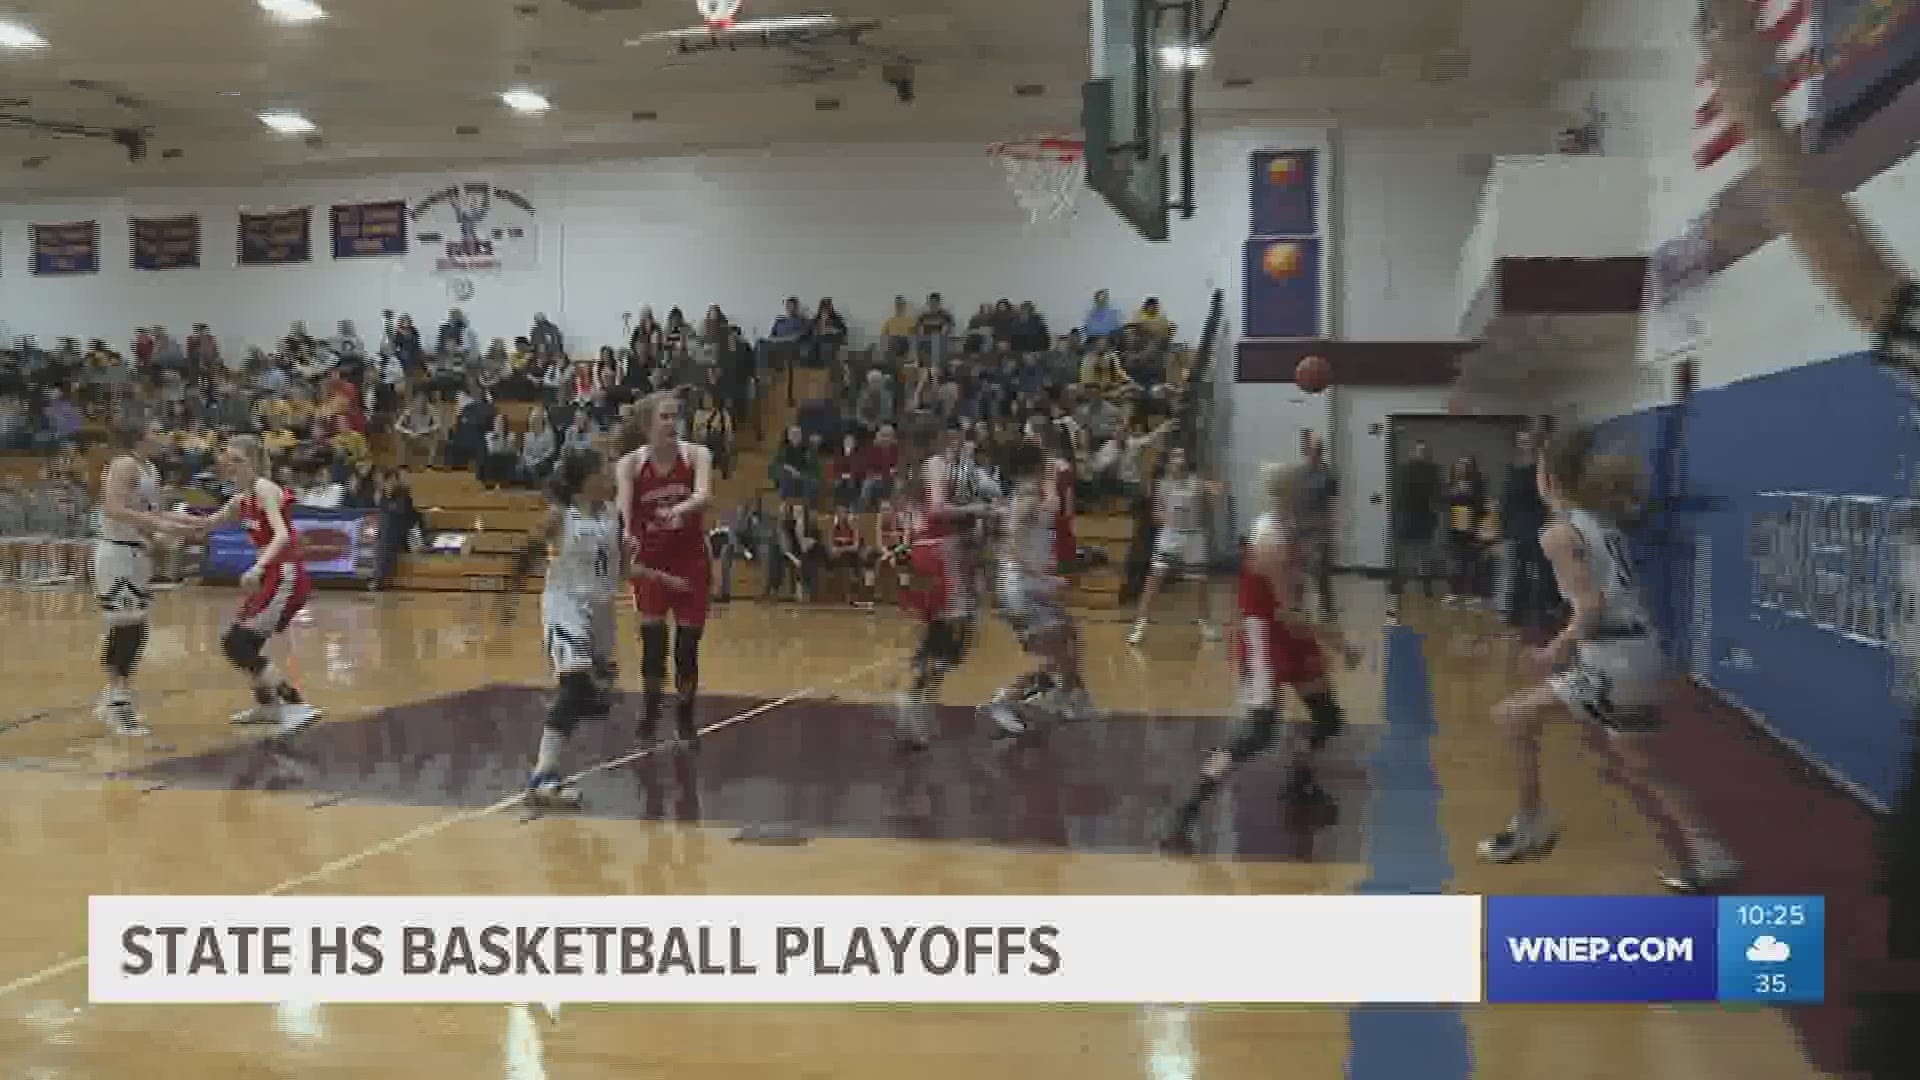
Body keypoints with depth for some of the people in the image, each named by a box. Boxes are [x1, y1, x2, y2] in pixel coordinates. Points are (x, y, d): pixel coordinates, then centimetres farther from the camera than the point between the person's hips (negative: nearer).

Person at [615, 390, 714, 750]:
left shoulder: (697, 455, -11)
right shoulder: (629, 464, -9)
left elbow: (703, 495, -30)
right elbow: (622, 509, -25)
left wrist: (678, 510, -51)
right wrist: (626, 536, -47)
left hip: (690, 562, 0)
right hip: (650, 563, 0)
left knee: (687, 647, 4)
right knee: (653, 643, -5)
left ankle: (685, 720, 24)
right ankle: (650, 713, 20)